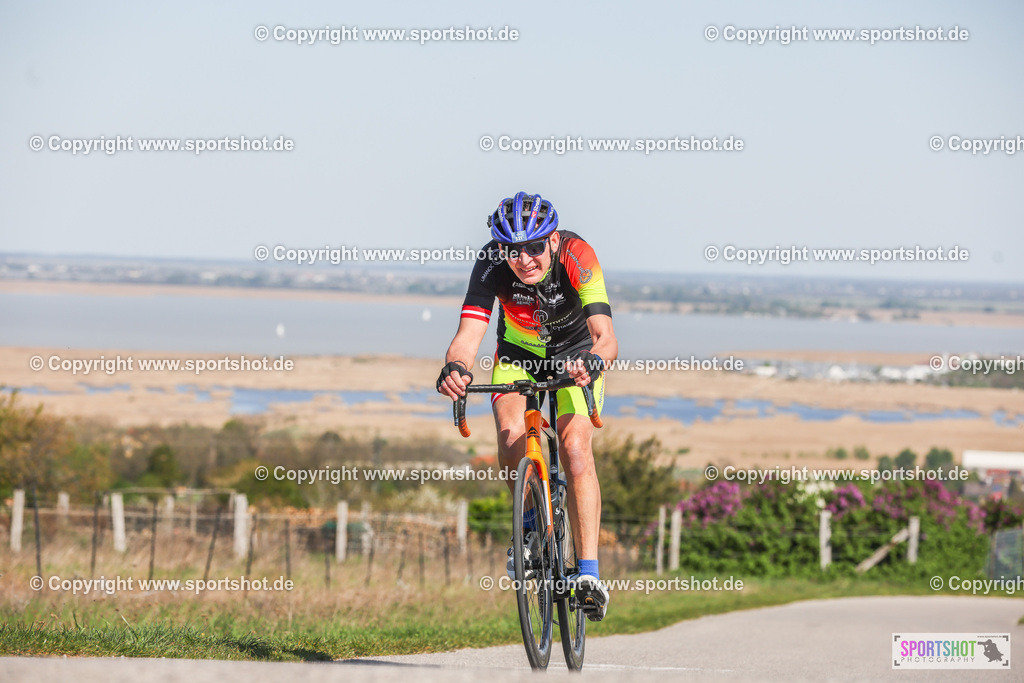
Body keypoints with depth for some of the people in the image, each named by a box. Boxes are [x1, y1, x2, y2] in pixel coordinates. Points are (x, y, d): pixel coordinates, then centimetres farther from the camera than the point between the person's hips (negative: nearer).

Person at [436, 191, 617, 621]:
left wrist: (592, 362, -65)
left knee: (576, 448, -22)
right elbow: (469, 333, -40)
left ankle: (589, 574, -21)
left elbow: (606, 336, -43)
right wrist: (454, 367, -62)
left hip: (575, 352, -2)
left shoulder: (576, 256, -34)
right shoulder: (492, 264, -30)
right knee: (512, 437, -25)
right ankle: (531, 526, 3)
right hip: (518, 353, 2)